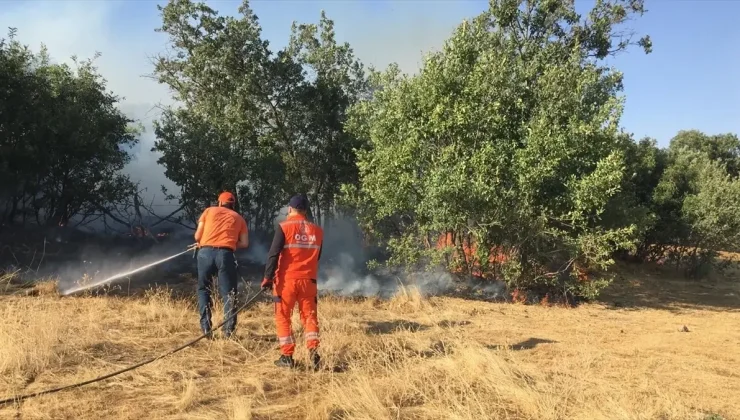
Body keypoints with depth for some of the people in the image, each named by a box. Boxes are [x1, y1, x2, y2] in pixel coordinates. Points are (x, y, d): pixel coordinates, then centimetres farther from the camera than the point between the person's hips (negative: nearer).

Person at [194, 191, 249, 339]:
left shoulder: (209, 211, 19)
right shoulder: (238, 218, 20)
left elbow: (197, 236, 12)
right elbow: (245, 243, 10)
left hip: (206, 252, 1)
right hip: (225, 254, 0)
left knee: (203, 289, 16)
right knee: (228, 292, 7)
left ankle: (206, 328, 7)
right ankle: (228, 330, -2)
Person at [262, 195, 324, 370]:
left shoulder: (284, 227, -6)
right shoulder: (317, 230, 7)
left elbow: (273, 254, -11)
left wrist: (268, 277, -8)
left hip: (286, 279, -3)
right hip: (308, 280, 3)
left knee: (283, 317, 7)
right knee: (309, 316, 10)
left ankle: (287, 356, 6)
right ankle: (313, 349, -6)